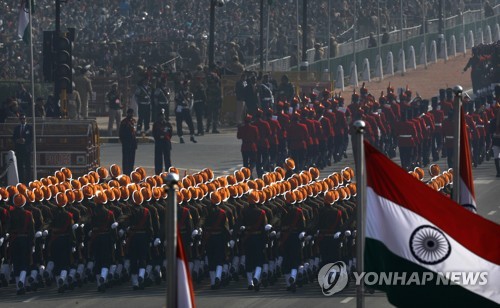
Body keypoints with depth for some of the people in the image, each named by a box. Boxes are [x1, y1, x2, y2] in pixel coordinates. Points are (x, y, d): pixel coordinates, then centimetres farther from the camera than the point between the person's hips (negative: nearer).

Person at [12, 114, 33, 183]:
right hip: (18, 149, 3)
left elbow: (31, 138, -1)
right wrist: (17, 140, -10)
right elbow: (13, 138, 11)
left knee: (28, 165, -4)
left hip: (27, 148, -3)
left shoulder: (29, 127, 4)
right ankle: (21, 180, 3)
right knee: (20, 165, 1)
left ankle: (28, 180, -4)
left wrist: (25, 140, -16)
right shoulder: (16, 128, 15)